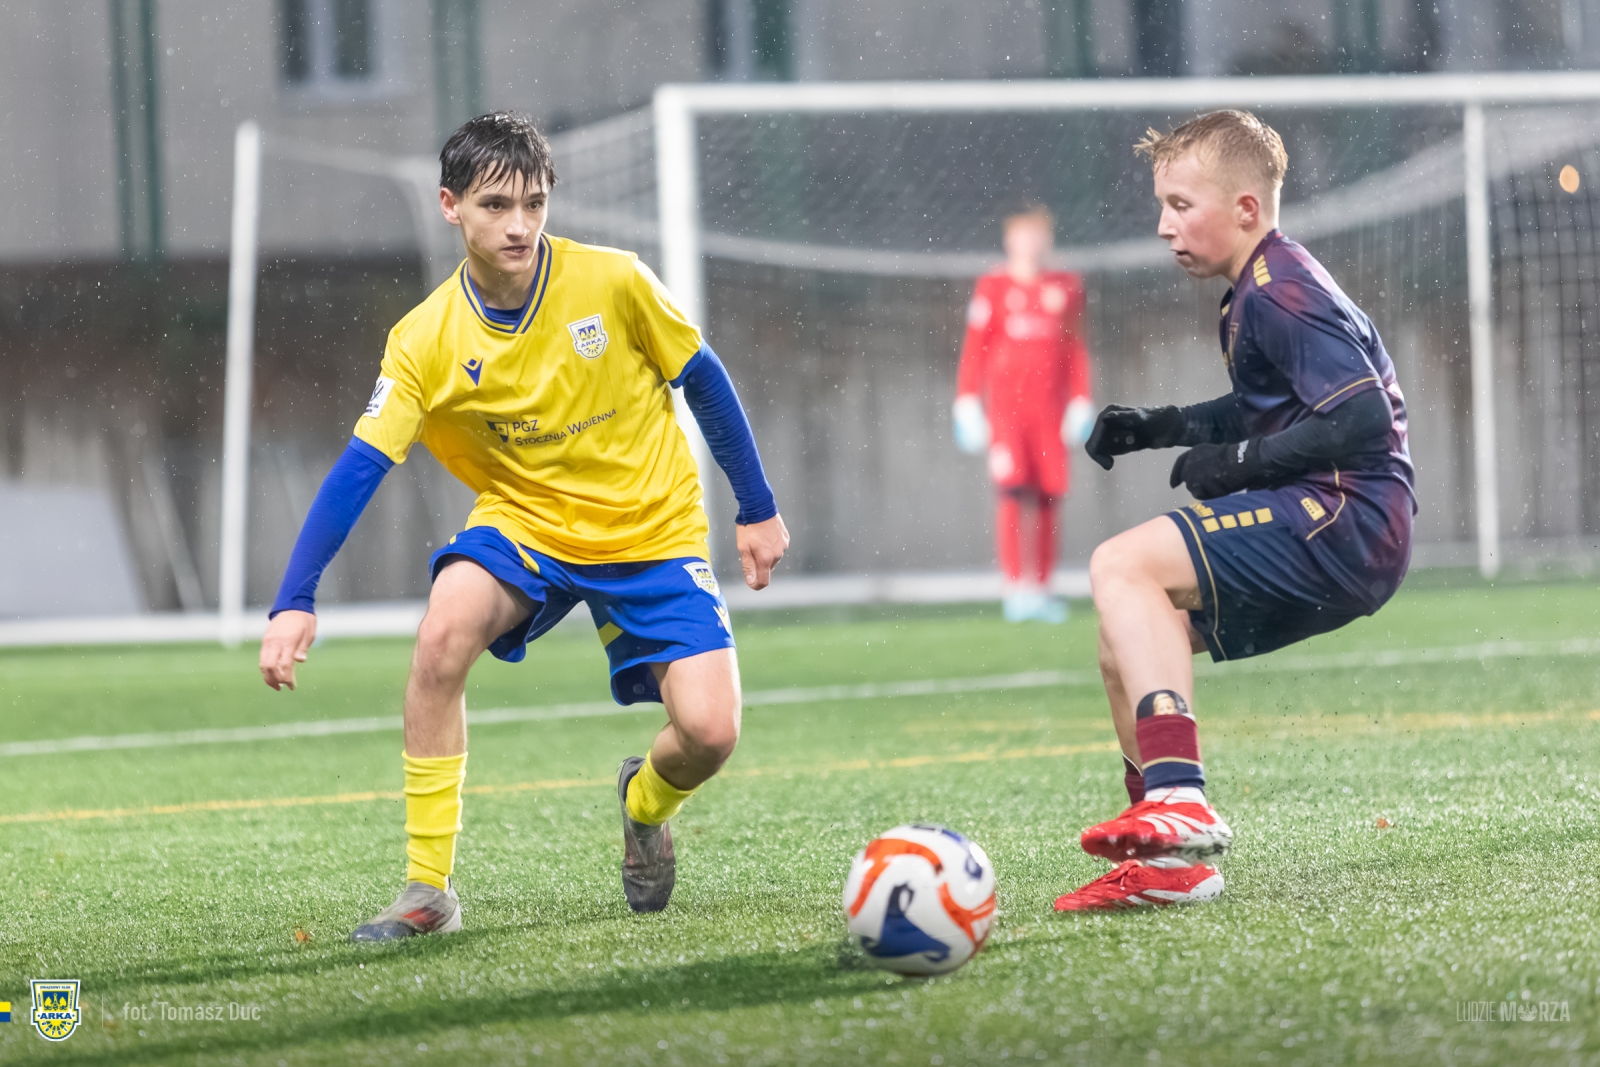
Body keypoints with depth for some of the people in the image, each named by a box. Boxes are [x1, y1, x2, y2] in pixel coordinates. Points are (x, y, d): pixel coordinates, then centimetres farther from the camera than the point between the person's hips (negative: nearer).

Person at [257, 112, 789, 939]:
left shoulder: (612, 282, -15)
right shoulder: (426, 343, -14)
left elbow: (703, 380, 0)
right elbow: (359, 468, -18)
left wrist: (758, 508, 6)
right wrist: (295, 603, -28)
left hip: (650, 530, 0)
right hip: (525, 523, 0)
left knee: (709, 731, -18)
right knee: (444, 628, -32)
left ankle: (646, 801, 24)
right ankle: (427, 889, -23)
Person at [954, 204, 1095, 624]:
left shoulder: (1067, 288, 11)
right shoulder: (993, 288, 3)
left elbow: (1076, 351, 15)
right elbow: (974, 351, 4)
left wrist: (1081, 405, 10)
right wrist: (968, 407, -1)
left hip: (1050, 411, 3)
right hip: (1004, 406, -3)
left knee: (1049, 498, 0)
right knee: (1011, 490, -15)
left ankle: (1041, 589, 10)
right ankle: (1015, 587, -18)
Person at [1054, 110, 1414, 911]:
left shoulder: (1278, 294, -13)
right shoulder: (1255, 294, 18)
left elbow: (1365, 416, -23)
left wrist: (1239, 463, -16)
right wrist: (1158, 427, 21)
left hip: (1346, 515, -11)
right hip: (1324, 536, 11)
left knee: (1122, 566, -22)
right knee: (1124, 642, 14)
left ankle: (1179, 800, -36)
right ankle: (1169, 862, 13)